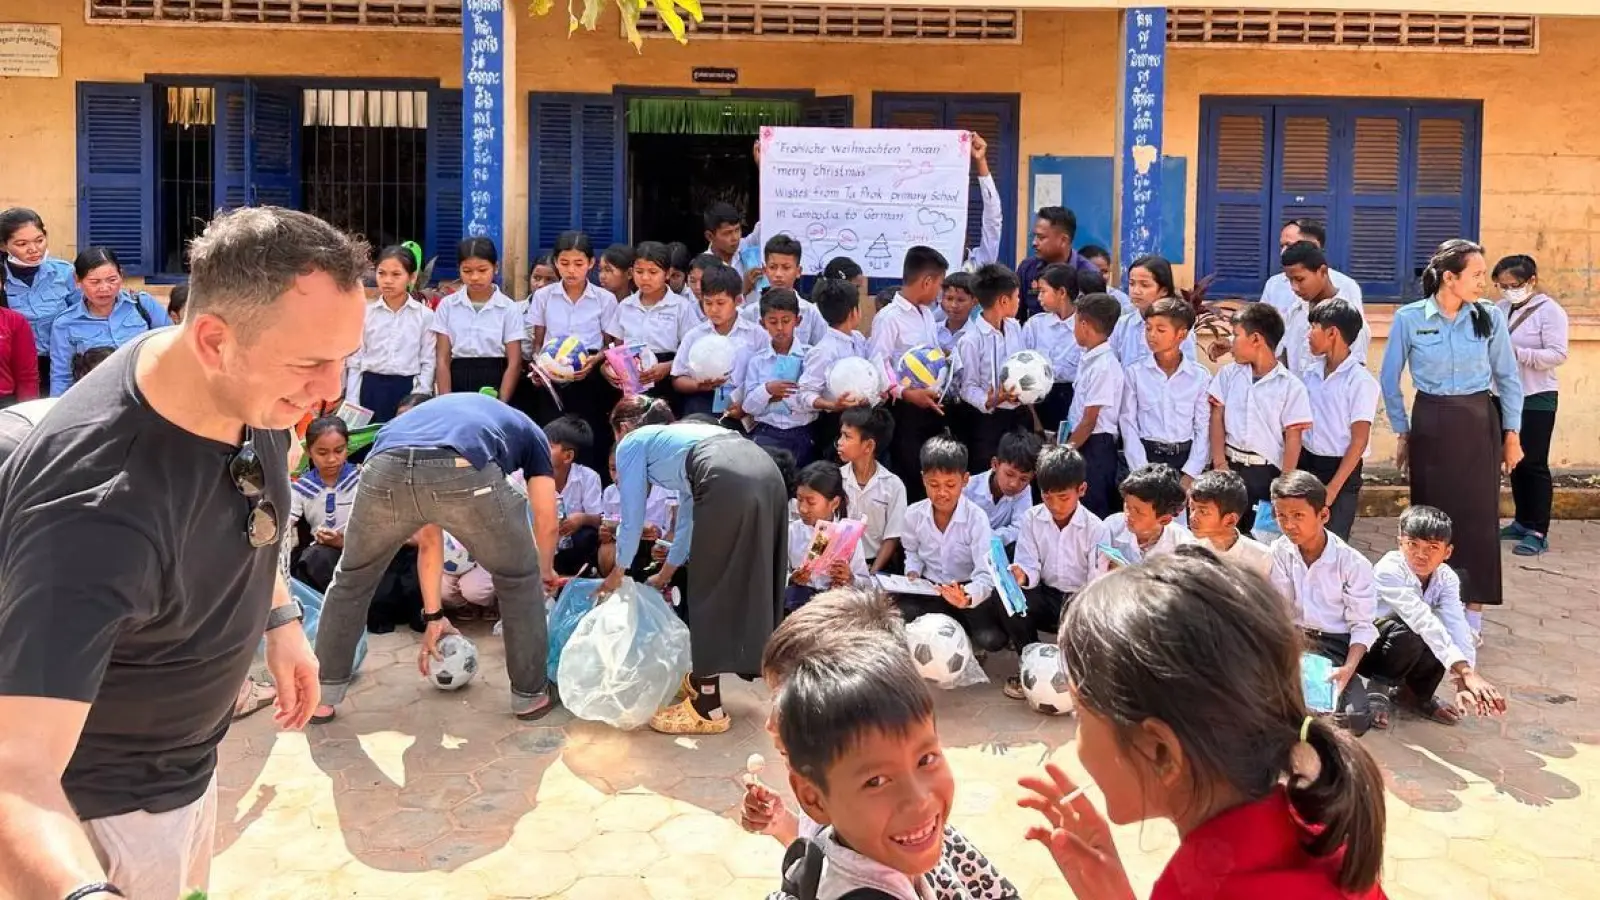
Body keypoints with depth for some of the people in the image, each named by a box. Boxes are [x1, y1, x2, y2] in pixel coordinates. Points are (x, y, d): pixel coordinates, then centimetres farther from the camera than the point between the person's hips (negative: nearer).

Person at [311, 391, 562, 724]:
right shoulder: (528, 430, 38)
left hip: (385, 470, 3)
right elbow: (547, 523, 32)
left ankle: (322, 697, 36)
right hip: (464, 472, -3)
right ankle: (529, 695, 33)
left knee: (352, 578, 31)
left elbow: (429, 538, 46)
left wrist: (433, 616, 52)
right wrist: (547, 572, 53)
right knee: (520, 579, 25)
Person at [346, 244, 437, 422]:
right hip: (371, 387, 1)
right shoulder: (365, 312, 2)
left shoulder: (425, 315, -1)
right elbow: (354, 360, 5)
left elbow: (428, 362, 1)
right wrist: (352, 404, -1)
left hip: (408, 388, -1)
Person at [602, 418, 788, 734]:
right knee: (747, 580, 18)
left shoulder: (631, 444, 22)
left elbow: (633, 517, 21)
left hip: (728, 483, -8)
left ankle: (708, 708, 10)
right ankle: (704, 680, 35)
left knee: (709, 588, 4)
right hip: (767, 475, 8)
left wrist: (618, 571, 35)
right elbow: (689, 519, 43)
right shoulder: (672, 438, 41)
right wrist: (665, 574, 54)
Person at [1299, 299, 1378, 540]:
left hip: (1341, 468, -5)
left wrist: (1333, 488, -14)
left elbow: (1359, 441, -12)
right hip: (1305, 464, 5)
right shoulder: (1310, 372, 5)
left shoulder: (1361, 381, -11)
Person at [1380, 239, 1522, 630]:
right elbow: (1389, 380, 4)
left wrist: (1512, 433, 5)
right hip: (1430, 426, -1)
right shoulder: (1409, 318, -7)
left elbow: (1508, 378, 7)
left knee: (1478, 516, 1)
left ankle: (1473, 611, 10)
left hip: (1478, 424, 1)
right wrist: (1402, 433, 6)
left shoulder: (1490, 317, -3)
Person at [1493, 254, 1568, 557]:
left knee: (1534, 464, -3)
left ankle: (1539, 532, 3)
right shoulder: (1501, 309, 6)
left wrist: (1516, 353, -27)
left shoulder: (1550, 311, -11)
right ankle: (1522, 522, 25)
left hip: (1536, 399, -6)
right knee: (1515, 462, 13)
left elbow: (1557, 355, -18)